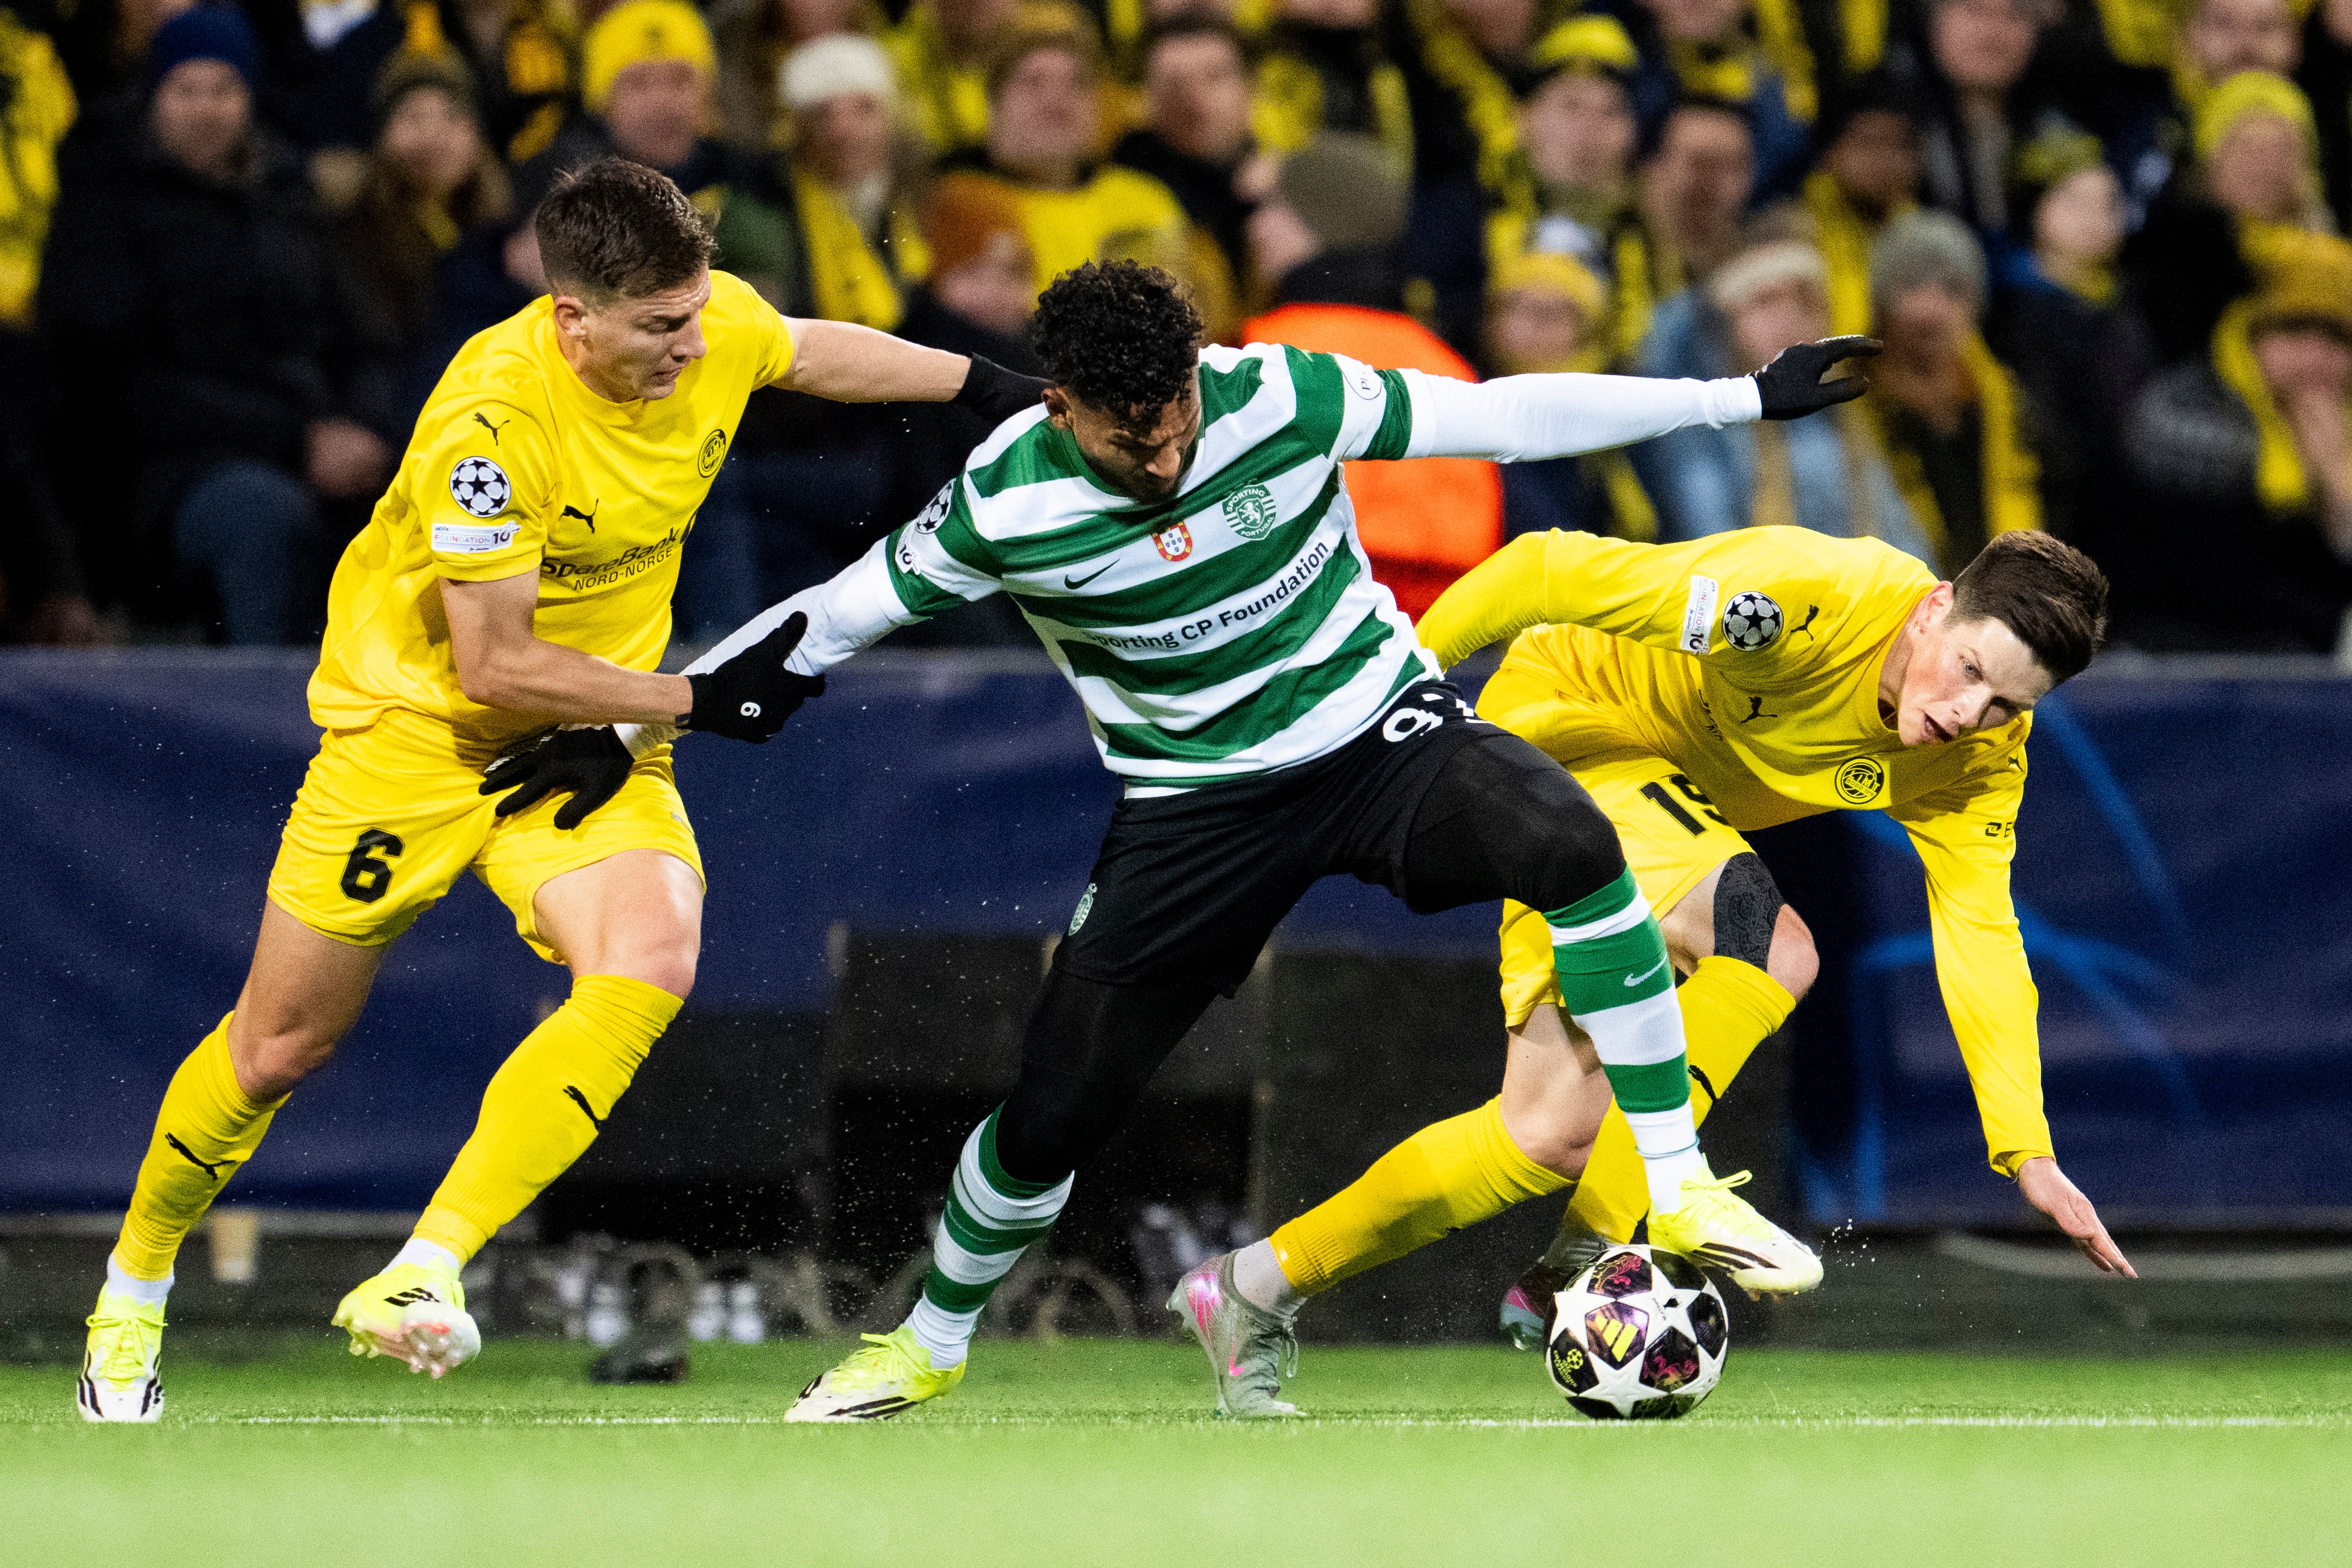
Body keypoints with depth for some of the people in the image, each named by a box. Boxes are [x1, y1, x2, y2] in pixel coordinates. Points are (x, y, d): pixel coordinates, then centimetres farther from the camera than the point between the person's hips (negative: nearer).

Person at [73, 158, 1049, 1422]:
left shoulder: (717, 328, -12)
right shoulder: (489, 422, -31)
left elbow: (810, 353, 15)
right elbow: (495, 664, -25)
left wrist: (988, 387, 21)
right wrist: (698, 699, -19)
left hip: (589, 743, 4)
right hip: (418, 726, -4)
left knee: (650, 961, -26)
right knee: (282, 1045, 5)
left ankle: (421, 1278, -29)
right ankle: (133, 1292, 32)